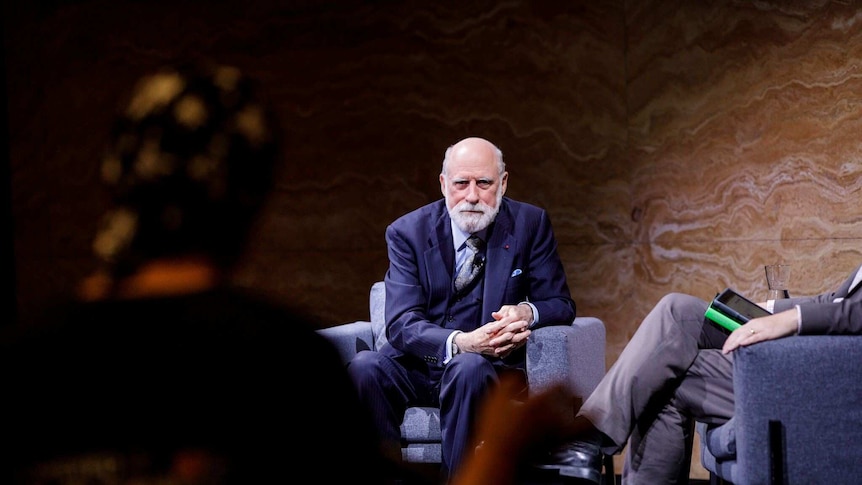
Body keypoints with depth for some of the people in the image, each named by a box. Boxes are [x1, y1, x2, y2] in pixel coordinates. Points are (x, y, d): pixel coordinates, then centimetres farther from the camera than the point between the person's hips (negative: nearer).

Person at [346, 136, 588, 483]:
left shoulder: (530, 224, 3)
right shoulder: (408, 232, 0)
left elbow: (560, 304, 4)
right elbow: (401, 324, -11)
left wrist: (527, 311, -22)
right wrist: (459, 342, -32)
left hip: (491, 366, -1)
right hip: (418, 368, 1)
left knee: (468, 369, -36)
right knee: (364, 367, -29)